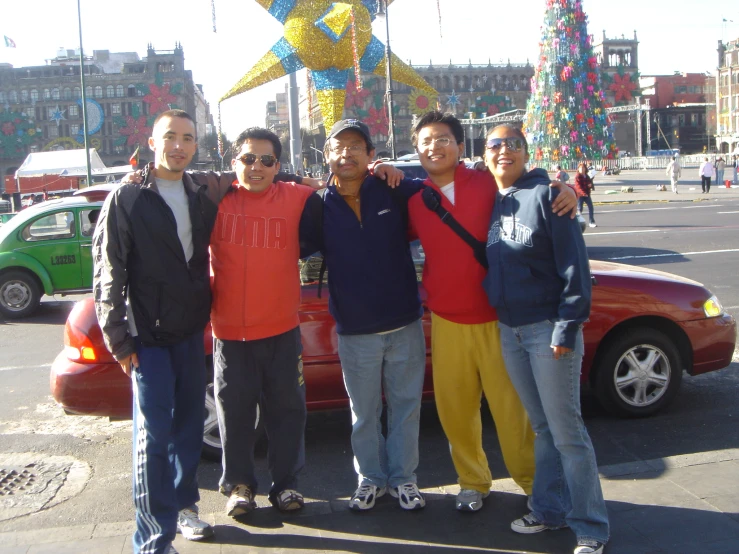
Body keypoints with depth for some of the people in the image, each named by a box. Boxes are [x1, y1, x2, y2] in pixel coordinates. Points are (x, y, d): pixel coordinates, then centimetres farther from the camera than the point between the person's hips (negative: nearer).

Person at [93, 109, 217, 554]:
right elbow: (108, 273, -7)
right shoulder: (127, 199, -5)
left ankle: (183, 505, 30)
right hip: (149, 337, -5)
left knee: (189, 425, 13)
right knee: (154, 433, -3)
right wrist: (119, 339, -10)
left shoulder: (202, 199, 8)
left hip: (191, 333, 5)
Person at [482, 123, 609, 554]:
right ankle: (550, 510, 27)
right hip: (509, 331, 6)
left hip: (548, 329, -6)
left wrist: (567, 328, -16)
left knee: (567, 430, -1)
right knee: (542, 426, 15)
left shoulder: (546, 195, -9)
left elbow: (574, 265, -12)